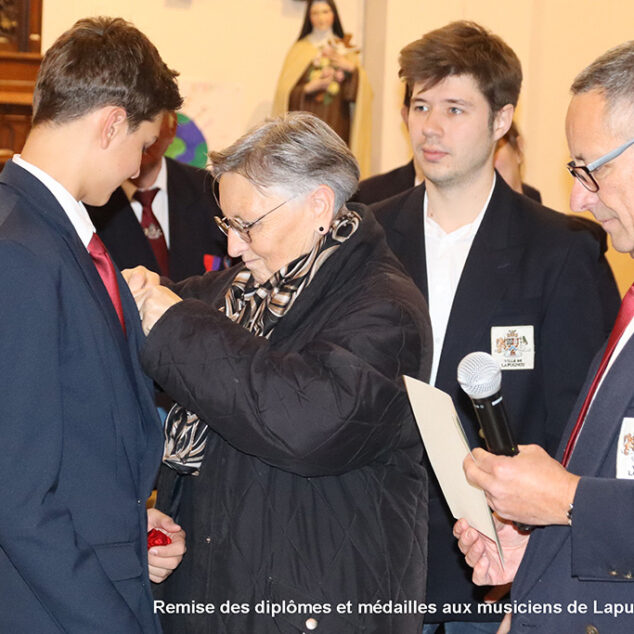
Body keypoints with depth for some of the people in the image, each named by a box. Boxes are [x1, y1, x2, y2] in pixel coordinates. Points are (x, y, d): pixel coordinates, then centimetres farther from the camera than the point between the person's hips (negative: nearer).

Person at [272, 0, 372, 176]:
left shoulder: (346, 50, 14)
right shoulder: (299, 50, 9)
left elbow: (362, 91, 4)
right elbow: (285, 92, 2)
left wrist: (352, 69, -12)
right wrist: (310, 87, -13)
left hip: (337, 126, 2)